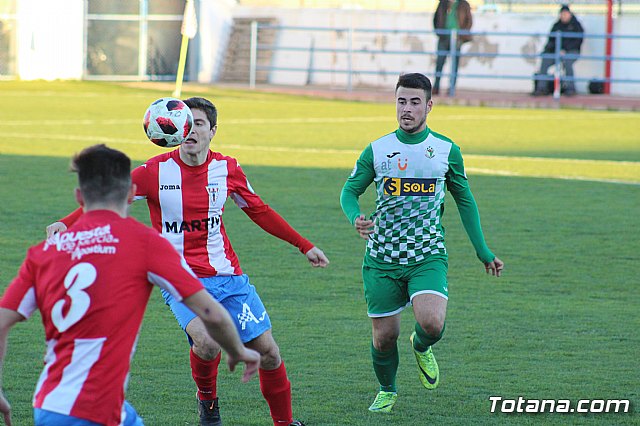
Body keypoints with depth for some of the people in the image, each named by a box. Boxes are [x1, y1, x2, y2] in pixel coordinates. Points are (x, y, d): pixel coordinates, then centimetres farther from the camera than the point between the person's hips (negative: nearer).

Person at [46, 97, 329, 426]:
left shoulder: (227, 168, 2)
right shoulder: (155, 171, -9)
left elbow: (259, 211, 17)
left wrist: (304, 246, 21)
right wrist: (65, 224, -22)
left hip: (227, 275, 4)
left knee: (267, 352, -1)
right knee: (206, 344, -29)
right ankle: (207, 399, 4)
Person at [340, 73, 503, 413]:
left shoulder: (446, 150, 3)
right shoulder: (377, 150, 2)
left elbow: (465, 201, 14)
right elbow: (350, 191, 9)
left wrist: (483, 253, 14)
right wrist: (356, 218, -15)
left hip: (428, 257, -1)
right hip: (382, 258, 1)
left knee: (432, 323, -24)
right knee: (384, 336, 4)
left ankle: (421, 347, 13)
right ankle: (386, 391, 34)